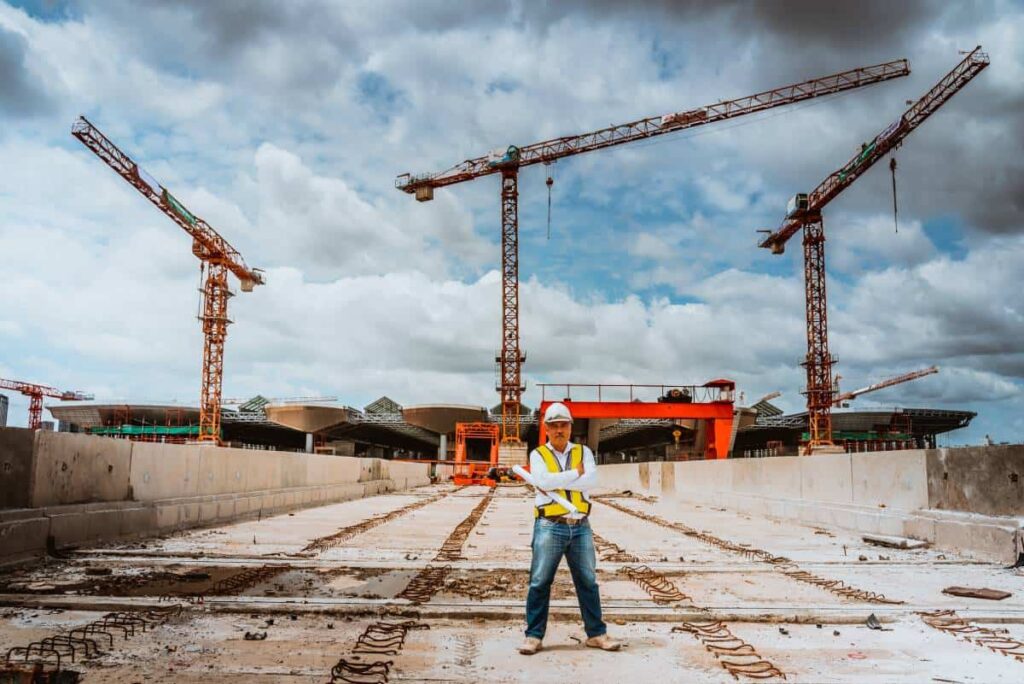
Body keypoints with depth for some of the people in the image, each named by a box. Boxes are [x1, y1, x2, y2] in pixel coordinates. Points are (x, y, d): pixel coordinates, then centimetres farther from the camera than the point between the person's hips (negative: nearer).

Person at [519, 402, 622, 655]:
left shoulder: (583, 452, 10)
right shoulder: (538, 454, 5)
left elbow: (591, 481, -9)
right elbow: (543, 481, -15)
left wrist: (556, 482, -12)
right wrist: (576, 473, -8)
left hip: (580, 527, 2)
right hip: (550, 527, -2)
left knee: (588, 582, 9)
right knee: (540, 582, 0)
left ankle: (596, 633, 20)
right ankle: (534, 635, 9)